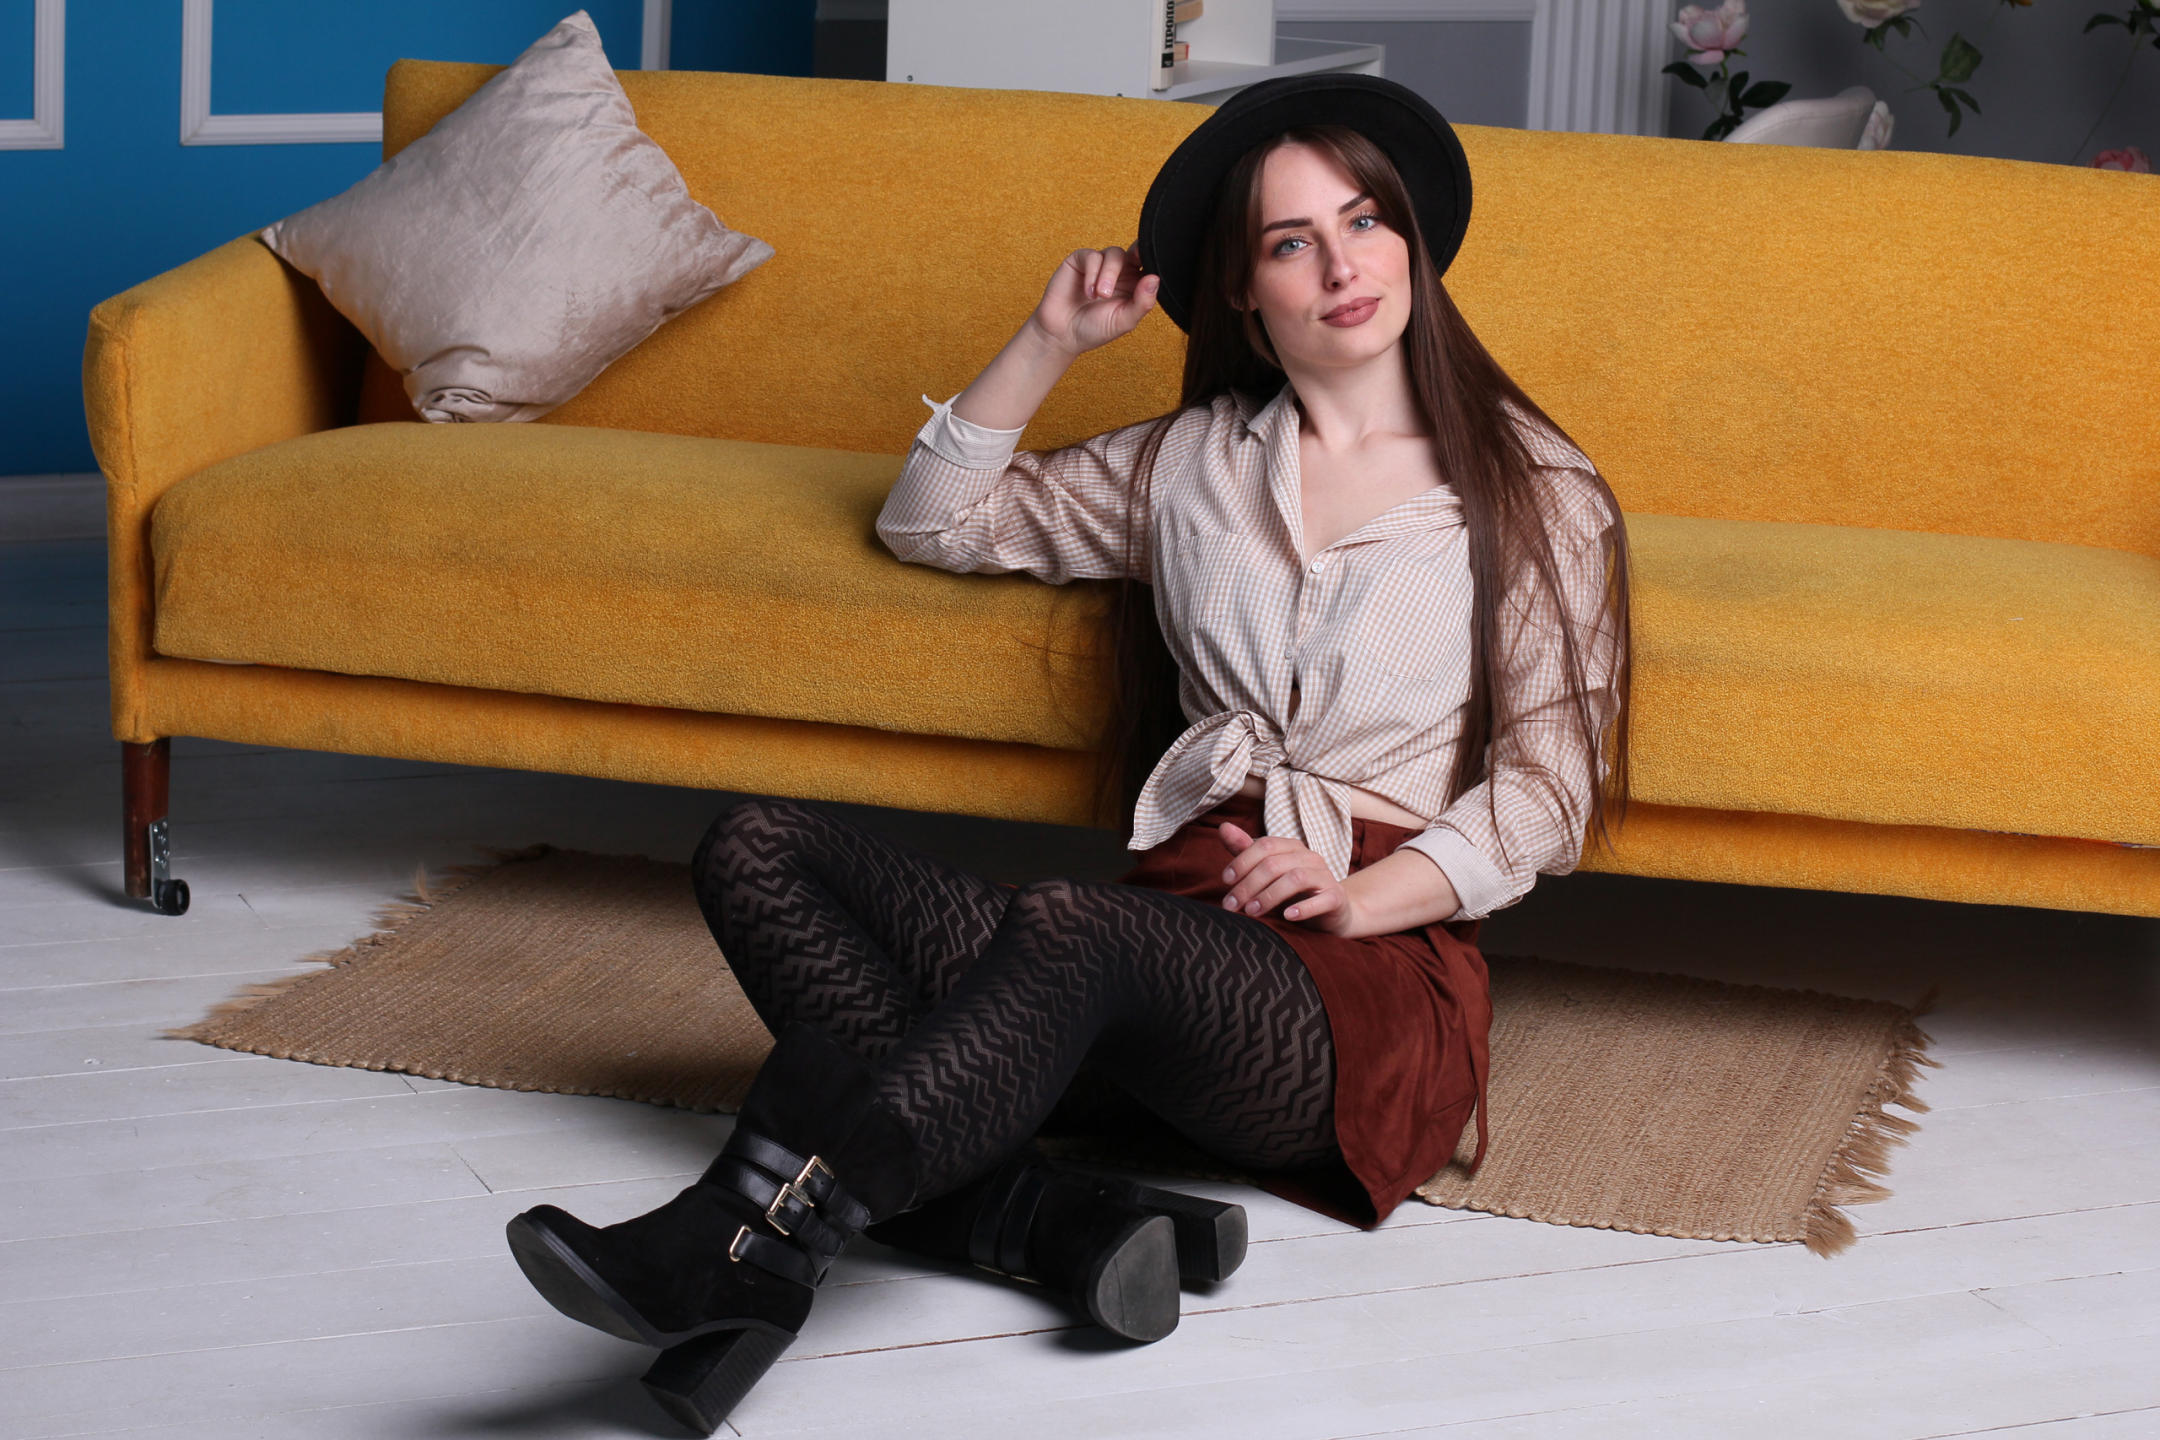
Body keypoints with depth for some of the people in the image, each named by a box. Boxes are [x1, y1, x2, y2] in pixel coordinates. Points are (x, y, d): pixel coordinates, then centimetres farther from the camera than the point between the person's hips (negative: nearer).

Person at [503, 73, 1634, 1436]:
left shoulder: (1532, 487, 10)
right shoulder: (1194, 459, 22)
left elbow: (1549, 783, 3)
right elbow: (933, 519, 28)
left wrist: (1361, 898, -14)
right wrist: (1052, 340, 17)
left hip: (1372, 977, -5)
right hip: (1180, 934, 5)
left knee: (1074, 931, -39)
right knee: (763, 848, -15)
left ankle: (741, 1250, -51)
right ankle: (1046, 1215, -34)